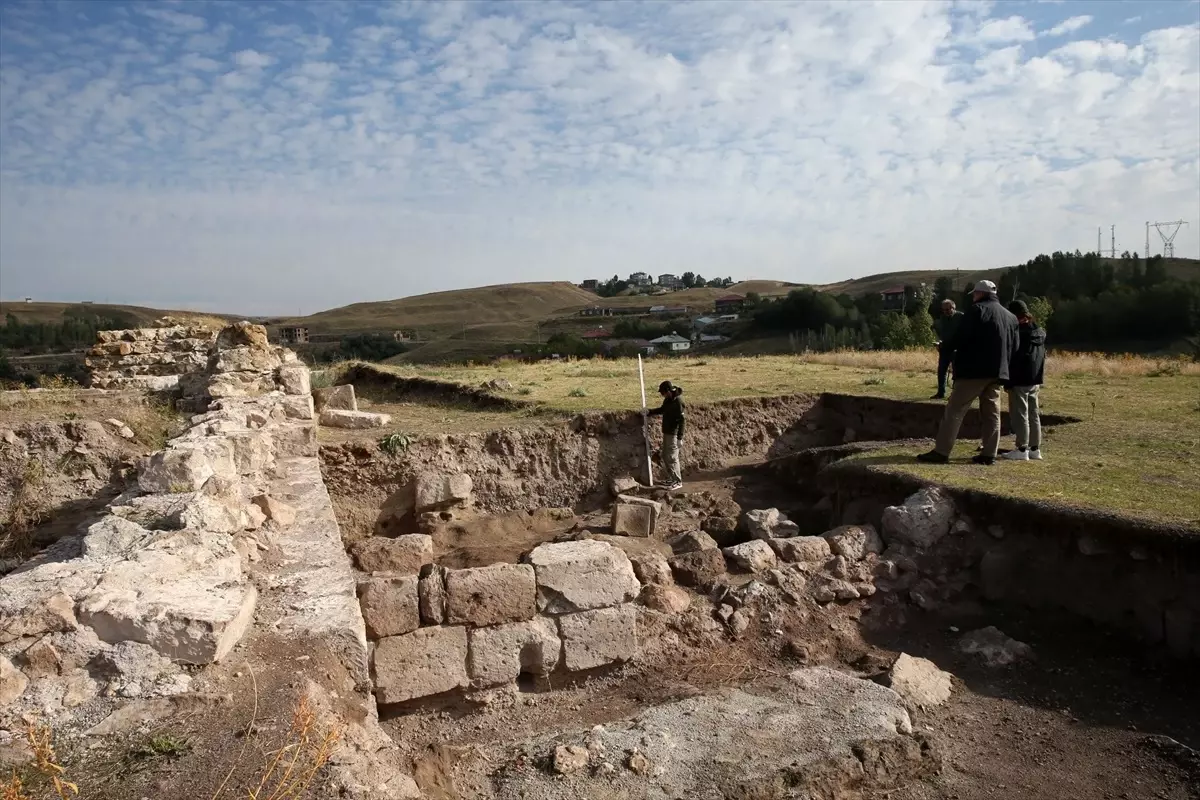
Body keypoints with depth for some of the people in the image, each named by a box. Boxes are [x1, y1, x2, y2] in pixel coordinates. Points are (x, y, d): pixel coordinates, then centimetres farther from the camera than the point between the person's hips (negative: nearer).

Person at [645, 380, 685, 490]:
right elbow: (662, 410, 26)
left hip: (673, 434, -9)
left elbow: (681, 421, -21)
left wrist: (680, 437, -21)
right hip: (666, 432, 9)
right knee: (665, 456, 15)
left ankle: (678, 482, 3)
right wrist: (650, 412, 14)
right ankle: (671, 478, 27)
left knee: (672, 458, -6)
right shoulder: (667, 400, 6)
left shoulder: (677, 402, -21)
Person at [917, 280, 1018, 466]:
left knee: (954, 410, -5)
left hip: (973, 370, -7)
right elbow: (1014, 348, 17)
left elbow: (959, 338, -13)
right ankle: (989, 454, 8)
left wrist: (948, 346, 5)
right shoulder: (1010, 316, 17)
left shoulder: (977, 310, -6)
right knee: (992, 414, 10)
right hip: (998, 372, 7)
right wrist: (1002, 363, 20)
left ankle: (941, 452, -8)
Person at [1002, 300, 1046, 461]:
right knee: (1034, 414, 13)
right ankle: (1035, 449, 17)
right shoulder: (1040, 332, 11)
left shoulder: (1017, 331, -15)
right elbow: (1042, 357, 16)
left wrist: (1008, 381, -13)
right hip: (1035, 380, 8)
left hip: (1019, 380, -8)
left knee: (1020, 415, -4)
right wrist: (1039, 377, 21)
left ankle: (1022, 450, -2)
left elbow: (1011, 356, -16)